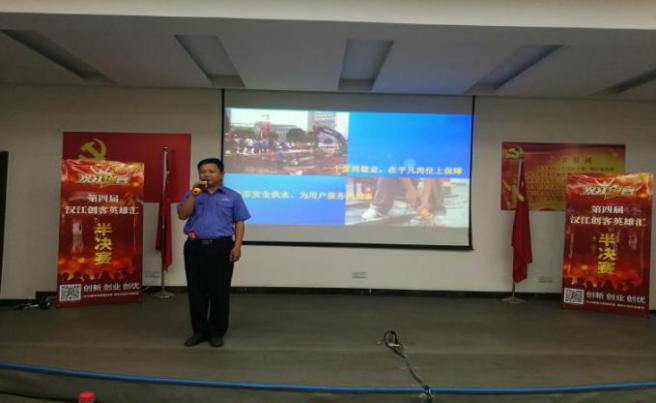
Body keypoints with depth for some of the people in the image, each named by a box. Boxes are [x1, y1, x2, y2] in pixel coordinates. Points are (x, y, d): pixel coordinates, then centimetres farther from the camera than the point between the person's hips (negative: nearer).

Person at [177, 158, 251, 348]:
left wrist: (237, 246, -9)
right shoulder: (191, 194, 12)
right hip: (195, 247, 2)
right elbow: (182, 215, -3)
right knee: (196, 291, 7)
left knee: (219, 291, 3)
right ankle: (199, 330, 21)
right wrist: (194, 194, -10)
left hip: (221, 247, -2)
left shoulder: (233, 196, 6)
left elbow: (239, 223, 2)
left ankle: (217, 332, 16)